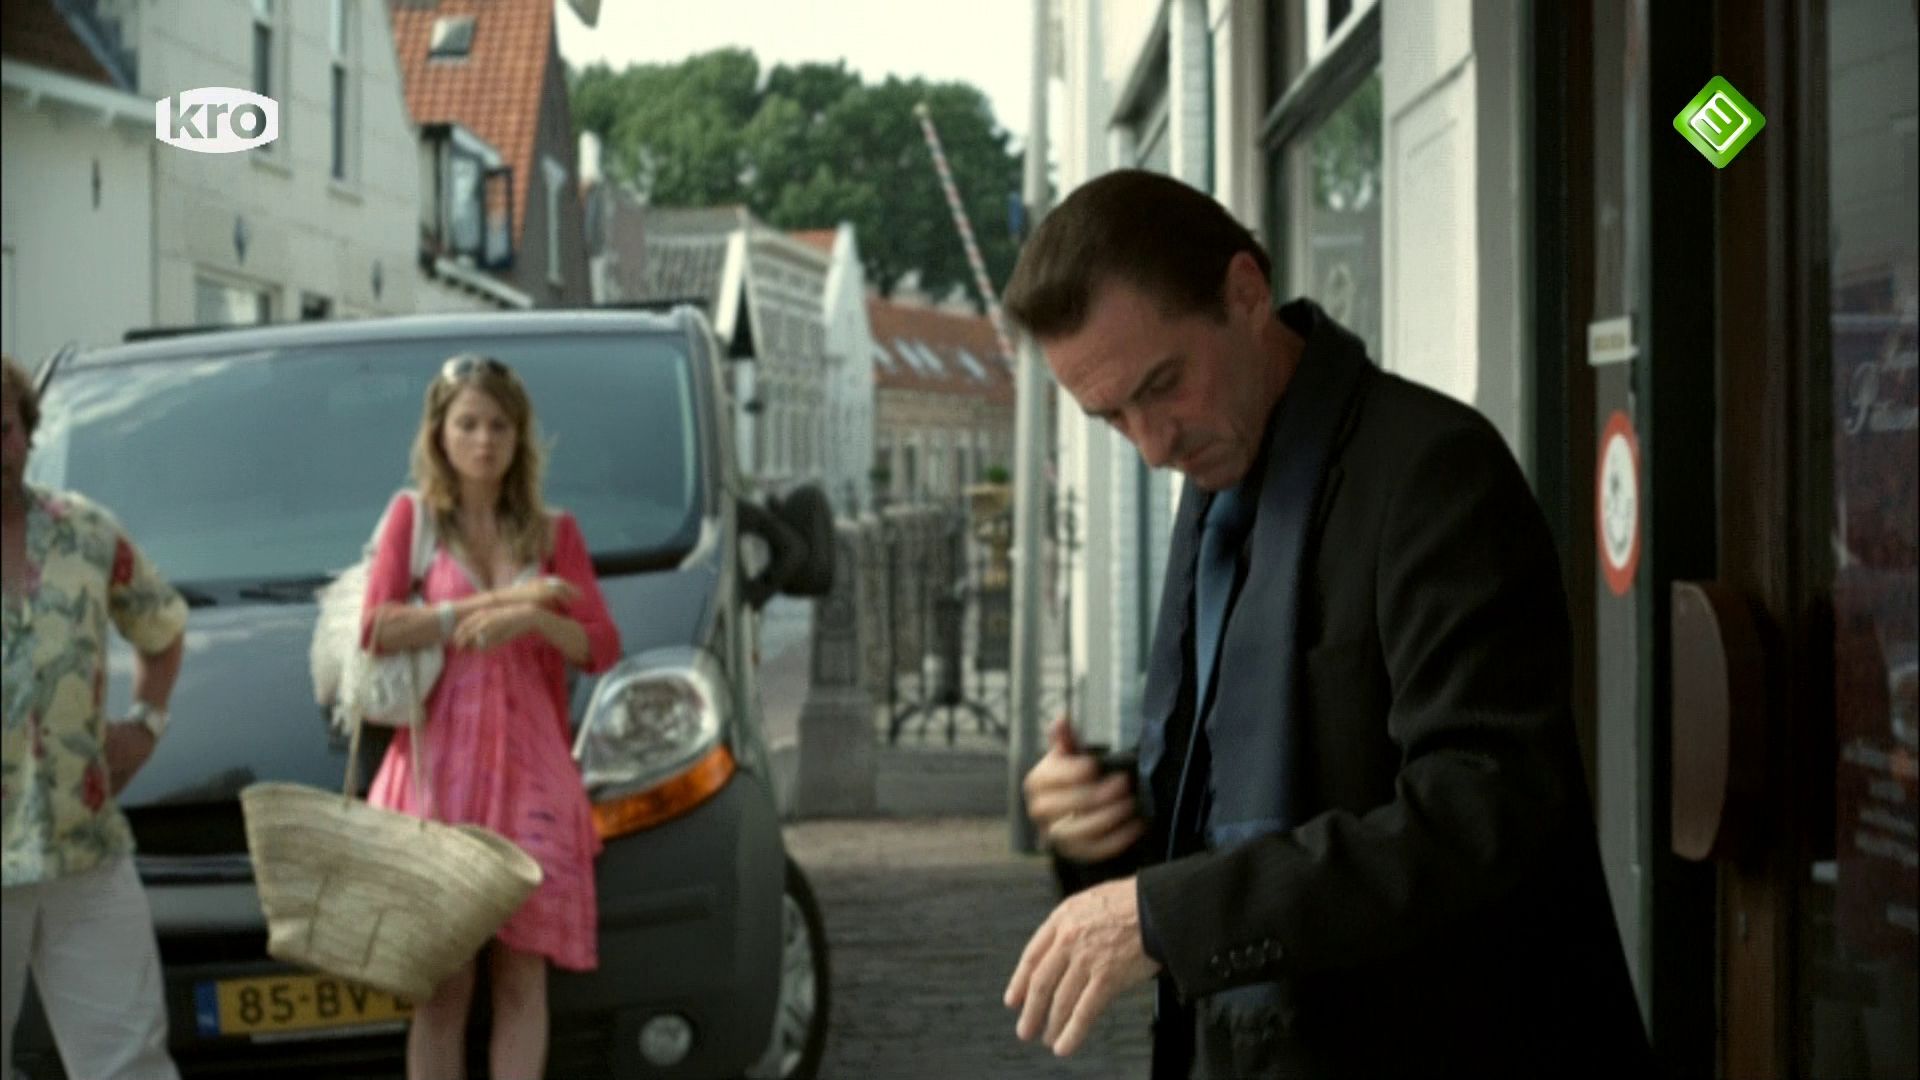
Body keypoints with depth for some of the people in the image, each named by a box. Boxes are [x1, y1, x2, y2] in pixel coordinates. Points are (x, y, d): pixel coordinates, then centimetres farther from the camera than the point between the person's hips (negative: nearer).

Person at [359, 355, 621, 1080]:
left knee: (521, 976, -3)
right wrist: (498, 604, -10)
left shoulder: (553, 533, 14)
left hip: (528, 768, 2)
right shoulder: (413, 516, 8)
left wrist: (535, 619, -15)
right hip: (440, 763, -2)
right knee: (443, 982, -4)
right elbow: (377, 627, -6)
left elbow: (602, 648, 5)